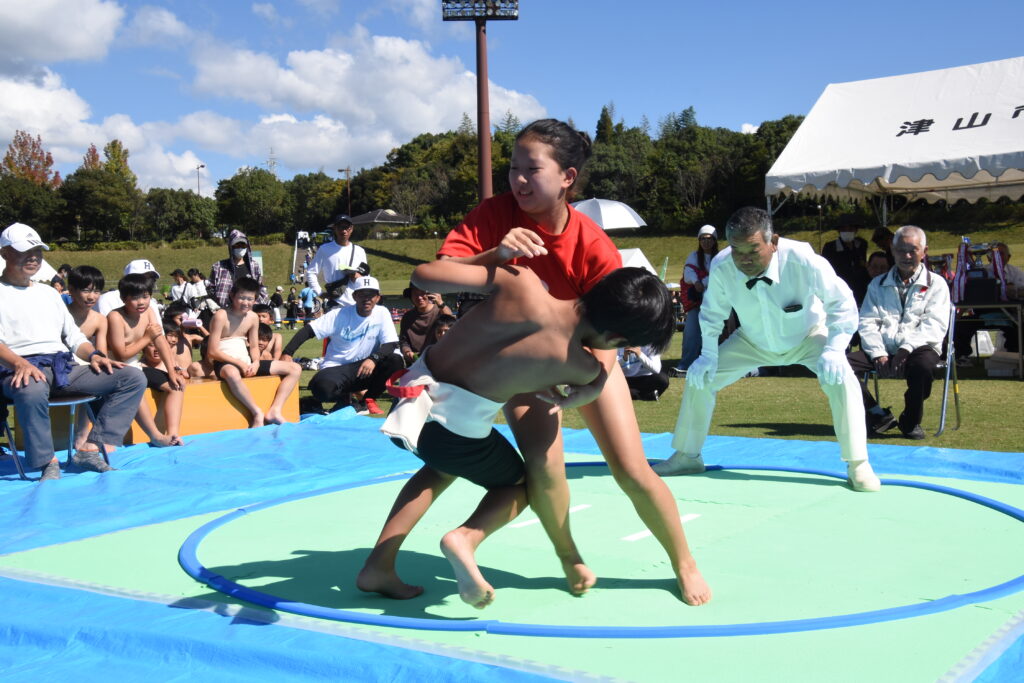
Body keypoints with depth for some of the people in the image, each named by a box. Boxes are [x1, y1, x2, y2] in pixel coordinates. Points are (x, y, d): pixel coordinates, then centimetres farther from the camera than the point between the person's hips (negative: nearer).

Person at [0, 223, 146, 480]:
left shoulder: (48, 293, 29)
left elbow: (74, 336, 25)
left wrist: (94, 355, 3)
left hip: (63, 368, 6)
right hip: (22, 370, -6)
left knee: (133, 378, -11)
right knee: (32, 391, -44)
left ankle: (90, 450, -19)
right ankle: (48, 466, -28)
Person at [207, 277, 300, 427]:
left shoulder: (253, 318, 7)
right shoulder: (221, 316, -12)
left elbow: (254, 346, 13)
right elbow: (213, 351, -13)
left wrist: (256, 362, -10)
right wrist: (240, 363, -18)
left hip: (247, 363, 7)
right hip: (226, 364, -7)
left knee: (295, 368, 0)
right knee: (232, 373, -46)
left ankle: (275, 410, -13)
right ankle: (258, 413, -30)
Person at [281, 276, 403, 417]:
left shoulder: (382, 313, -2)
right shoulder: (340, 314, -7)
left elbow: (391, 343, -10)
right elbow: (308, 331, -11)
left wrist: (373, 359, -31)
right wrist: (287, 354, -24)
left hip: (364, 368, 2)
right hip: (335, 368, -2)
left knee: (395, 361, -25)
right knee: (322, 388, -35)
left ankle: (369, 399, -2)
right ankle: (344, 399, 3)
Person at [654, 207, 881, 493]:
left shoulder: (802, 260, -37)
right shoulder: (721, 267, -28)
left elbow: (842, 303, -24)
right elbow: (712, 313, -6)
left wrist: (834, 350, -35)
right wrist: (708, 354, -16)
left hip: (808, 336, -3)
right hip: (754, 342, 3)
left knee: (841, 378, -29)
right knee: (699, 376, -7)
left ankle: (858, 465, -13)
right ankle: (686, 456, 14)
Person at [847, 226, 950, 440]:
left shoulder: (935, 284, 11)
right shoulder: (878, 284, 20)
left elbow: (935, 325, -3)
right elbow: (867, 322, 8)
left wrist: (907, 348, -19)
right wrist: (878, 354, -10)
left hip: (918, 350, -3)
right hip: (882, 351, 3)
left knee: (923, 365, -39)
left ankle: (911, 421, -13)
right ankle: (878, 415, -10)